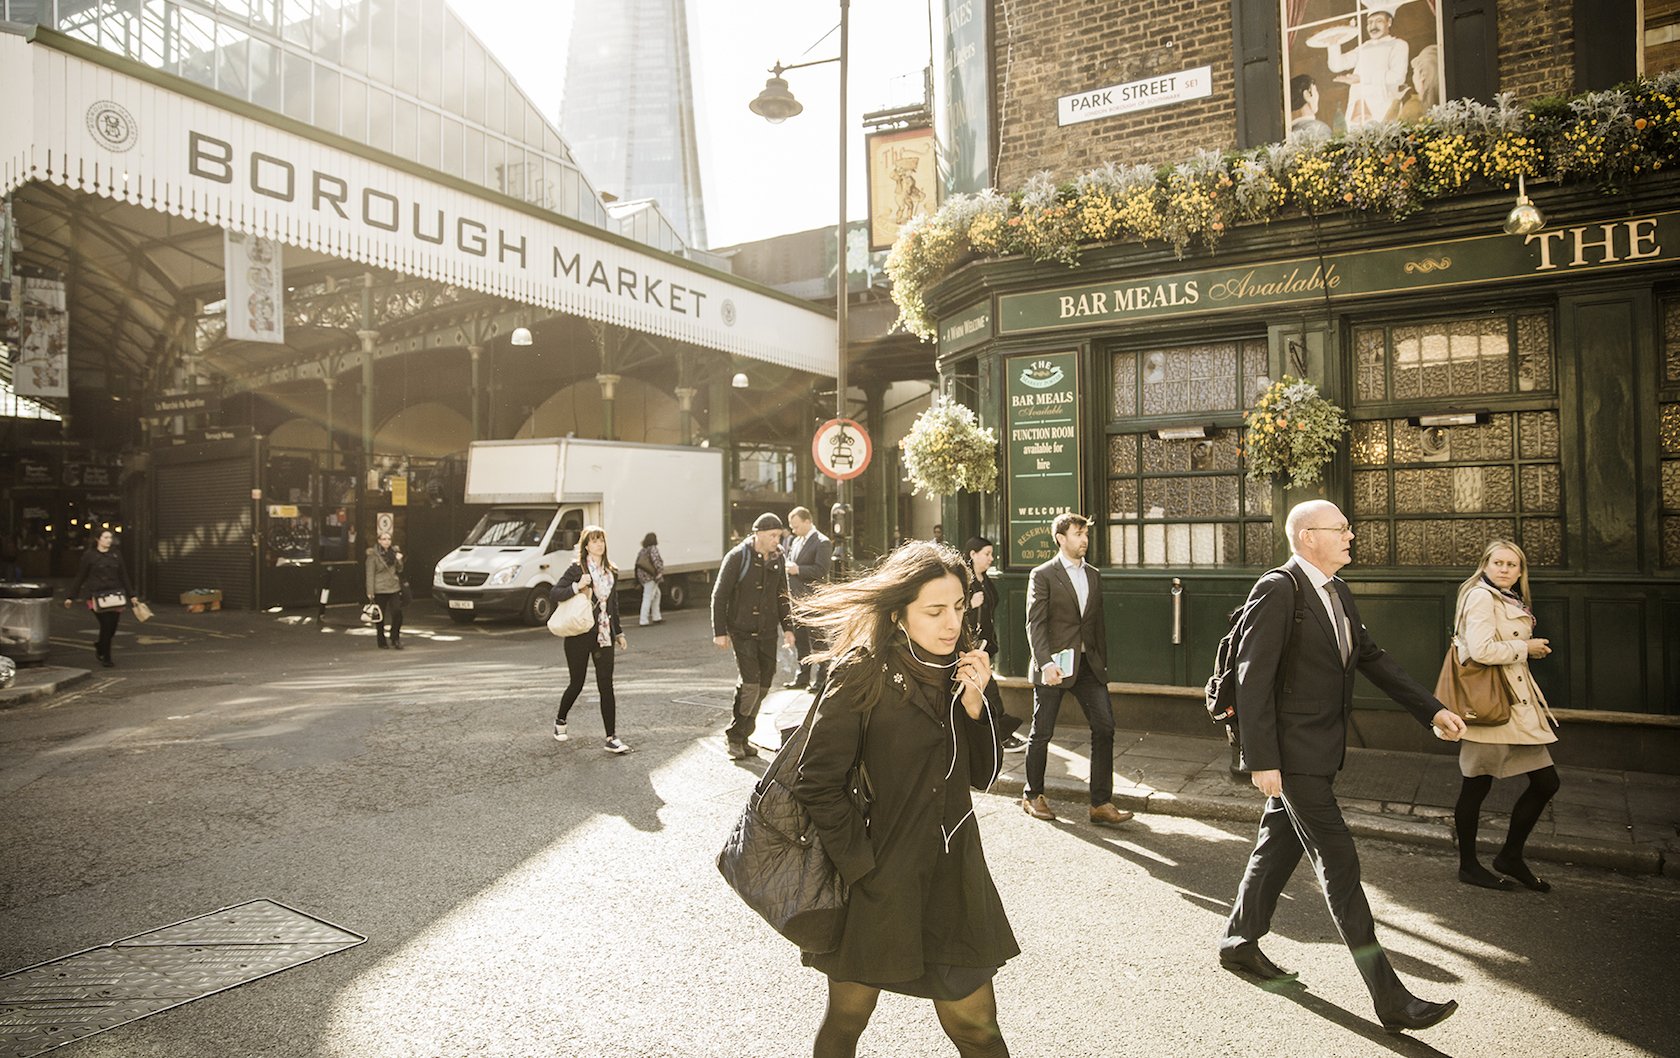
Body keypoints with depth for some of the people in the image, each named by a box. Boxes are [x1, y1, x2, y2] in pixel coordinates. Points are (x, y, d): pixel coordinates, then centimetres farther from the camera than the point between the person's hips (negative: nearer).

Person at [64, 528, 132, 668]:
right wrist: (71, 597, 4)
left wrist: (131, 595, 13)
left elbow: (123, 576, 15)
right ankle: (106, 659, 4)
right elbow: (80, 577, 4)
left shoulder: (116, 554, 11)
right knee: (106, 625, -10)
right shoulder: (89, 555, 0)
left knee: (112, 626, 2)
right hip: (96, 596, -4)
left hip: (114, 595, 4)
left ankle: (99, 647, 33)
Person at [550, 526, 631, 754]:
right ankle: (560, 720, 36)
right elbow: (553, 594, -13)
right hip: (579, 635, -4)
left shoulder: (610, 571, 9)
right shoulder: (577, 569, -7)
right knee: (577, 683, 7)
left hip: (604, 636, 4)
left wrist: (619, 632, 20)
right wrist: (577, 587, -26)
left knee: (606, 686, -1)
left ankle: (611, 738, -1)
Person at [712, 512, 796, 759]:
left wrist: (788, 627, 9)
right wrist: (720, 632, -10)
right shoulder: (737, 557, -10)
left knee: (763, 685, 6)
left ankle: (740, 736, 20)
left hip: (768, 632, 6)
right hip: (741, 631, -6)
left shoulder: (777, 559, 6)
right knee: (750, 683, -13)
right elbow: (719, 596, -7)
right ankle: (734, 735, 4)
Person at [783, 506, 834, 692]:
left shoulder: (822, 543, -11)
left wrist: (798, 569, -20)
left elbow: (820, 570, -19)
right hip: (797, 599, 8)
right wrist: (788, 567, 3)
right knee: (800, 640, 15)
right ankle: (803, 676, 25)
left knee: (817, 641, -2)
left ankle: (820, 680, 5)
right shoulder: (795, 541, 15)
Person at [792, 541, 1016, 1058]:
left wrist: (973, 701, -11)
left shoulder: (959, 669, 2)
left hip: (952, 883, 5)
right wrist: (864, 866, -14)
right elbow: (816, 783, -15)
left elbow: (983, 774, 3)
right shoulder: (862, 675, -17)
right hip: (877, 888, -4)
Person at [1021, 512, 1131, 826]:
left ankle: (1101, 803, 4)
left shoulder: (1094, 576, 13)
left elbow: (1098, 622, 16)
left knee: (1105, 727, -4)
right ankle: (1032, 796, 23)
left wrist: (1102, 662, 13)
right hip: (1055, 664, -5)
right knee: (1042, 732, 6)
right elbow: (1035, 623, -13)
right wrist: (1045, 663, -24)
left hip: (1088, 663, 5)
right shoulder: (1042, 575, -6)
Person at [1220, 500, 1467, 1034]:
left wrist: (1432, 710, 9)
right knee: (1338, 861, -4)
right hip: (1294, 753, -9)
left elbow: (1372, 657, 17)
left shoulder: (1337, 593, 11)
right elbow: (1252, 679, -21)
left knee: (1280, 845, 18)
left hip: (1322, 749, 9)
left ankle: (1240, 942, 34)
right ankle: (1390, 998, 4)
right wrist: (1262, 760, -22)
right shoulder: (1277, 590, -18)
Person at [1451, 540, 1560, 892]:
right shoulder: (1481, 596, -13)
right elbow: (1481, 650, -24)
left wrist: (1528, 648, 5)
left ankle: (1511, 857, 24)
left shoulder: (1512, 601, 17)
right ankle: (1468, 866, 16)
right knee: (1476, 786, 2)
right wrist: (1525, 647, -11)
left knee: (1546, 782, 9)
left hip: (1517, 702, 9)